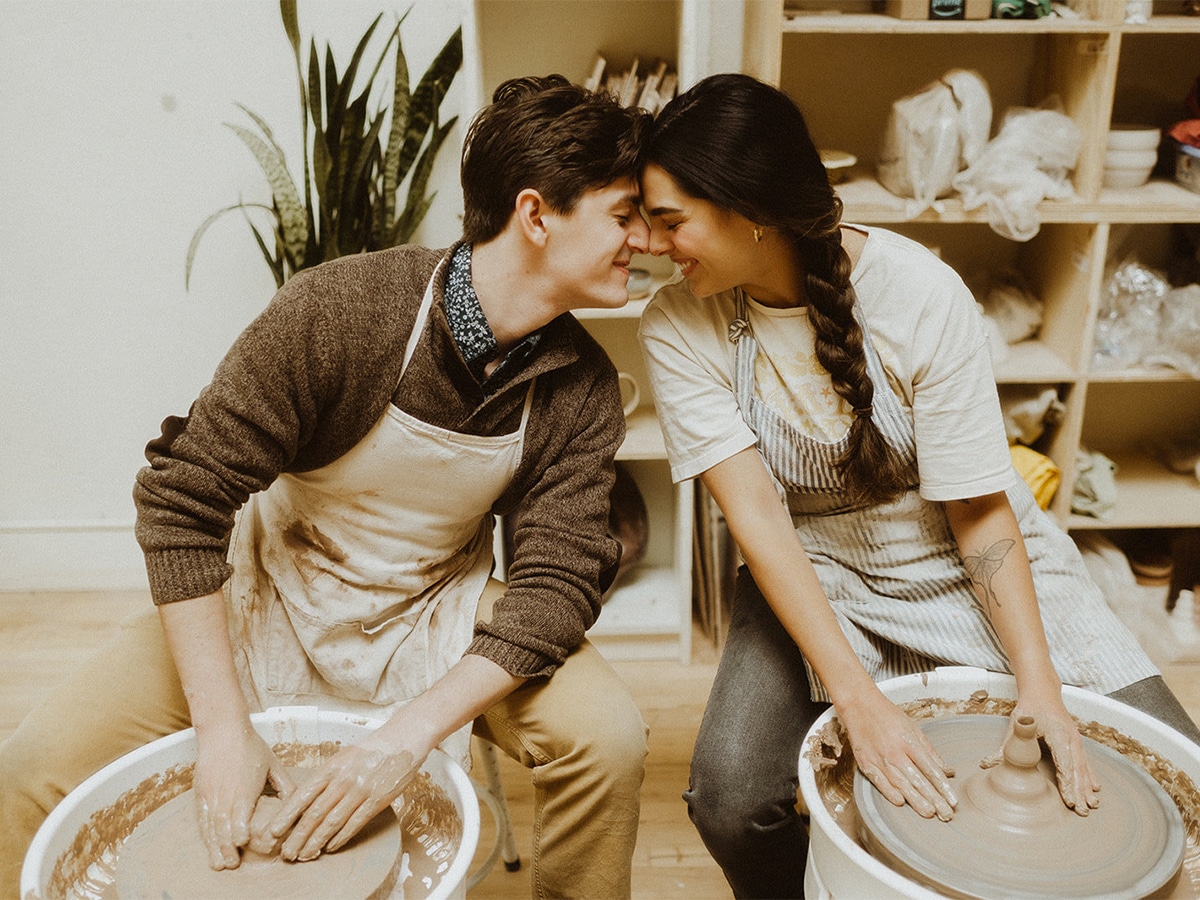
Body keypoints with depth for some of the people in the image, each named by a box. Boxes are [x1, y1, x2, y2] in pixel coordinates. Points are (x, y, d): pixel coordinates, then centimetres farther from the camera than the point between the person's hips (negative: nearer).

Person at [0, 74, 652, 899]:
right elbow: (180, 502, -21)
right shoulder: (342, 308, -25)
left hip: (437, 615, 2)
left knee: (609, 740, -20)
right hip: (275, 598, -2)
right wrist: (225, 729, -25)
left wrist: (407, 735, -30)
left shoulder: (582, 388, -13)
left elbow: (560, 580, -16)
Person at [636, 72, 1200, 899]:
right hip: (813, 574, 1)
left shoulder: (920, 294, -21)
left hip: (959, 560, 0)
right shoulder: (679, 329, -16)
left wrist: (1040, 689, -24)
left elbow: (981, 513, -15)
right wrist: (858, 697, -30)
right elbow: (757, 516, -20)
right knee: (729, 800, -23)